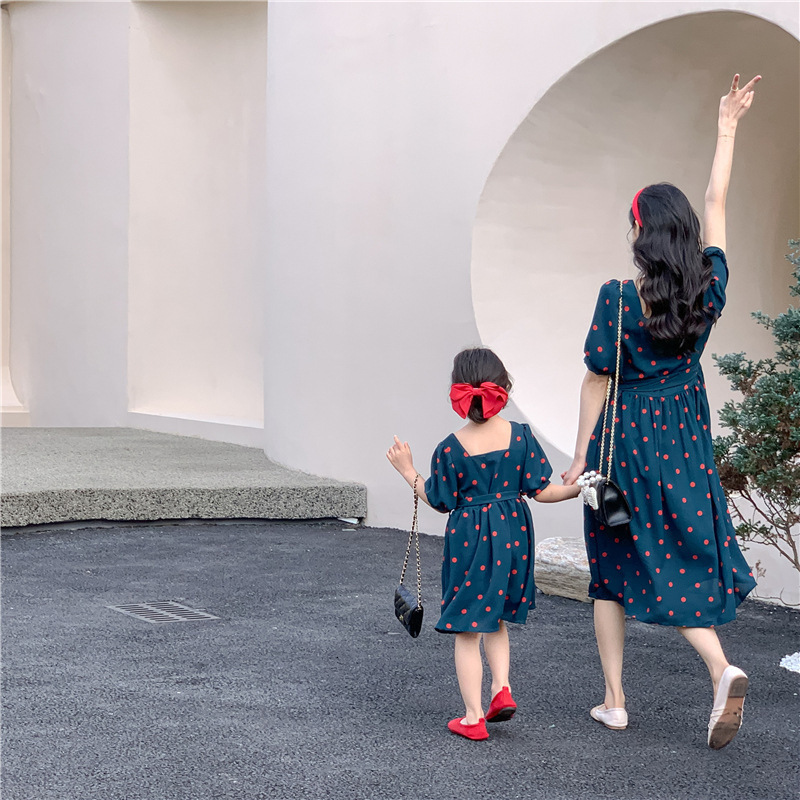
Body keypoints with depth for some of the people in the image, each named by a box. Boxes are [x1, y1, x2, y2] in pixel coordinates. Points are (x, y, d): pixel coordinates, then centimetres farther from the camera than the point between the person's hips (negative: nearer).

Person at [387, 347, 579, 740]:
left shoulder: (451, 448, -13)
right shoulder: (521, 436, -7)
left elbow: (439, 501, -3)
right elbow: (541, 491, -4)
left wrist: (408, 471, 8)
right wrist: (577, 488, 12)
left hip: (469, 540, -3)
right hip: (512, 537, 3)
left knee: (467, 631, 6)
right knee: (496, 619, 25)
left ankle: (473, 717, 9)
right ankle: (501, 687, 9)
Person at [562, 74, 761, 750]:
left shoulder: (619, 300, -15)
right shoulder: (710, 288, -5)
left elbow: (597, 381, -10)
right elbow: (717, 204, 7)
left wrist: (581, 458, -2)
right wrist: (727, 127, 15)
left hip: (622, 439, -3)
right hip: (685, 441, 3)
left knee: (613, 569, 10)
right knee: (684, 560, 10)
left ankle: (614, 700, 14)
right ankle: (722, 668, -14)